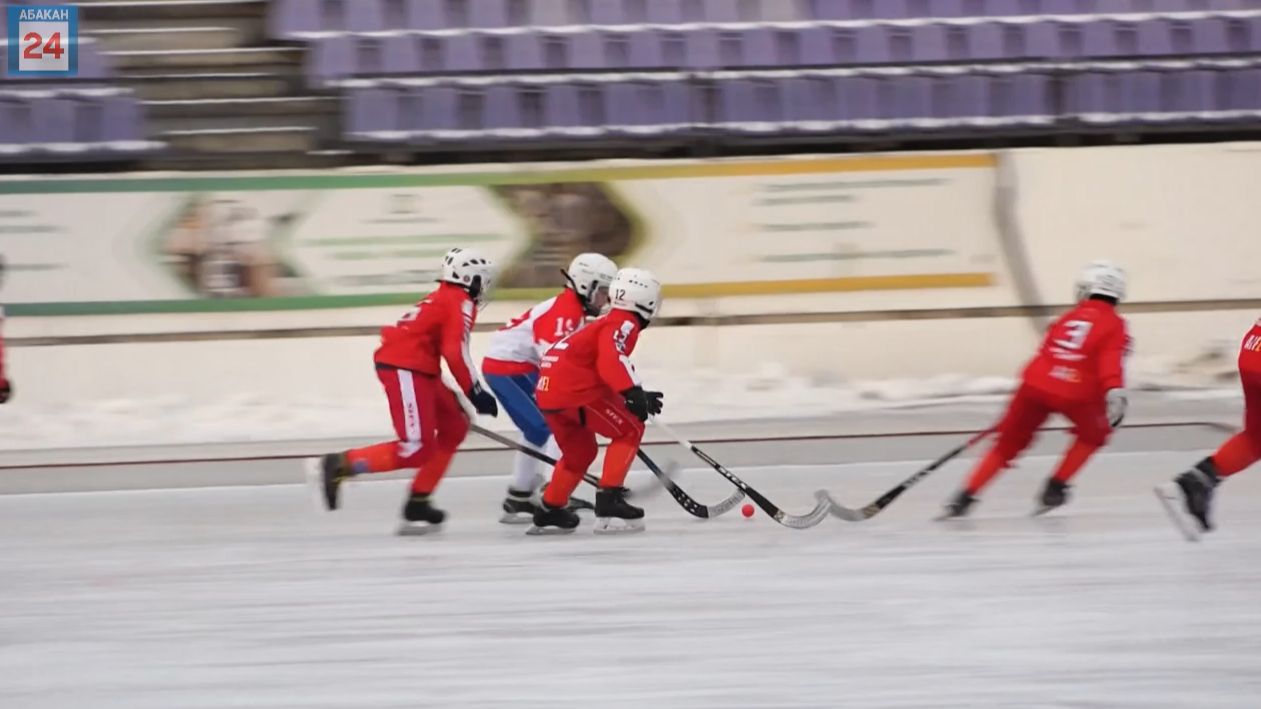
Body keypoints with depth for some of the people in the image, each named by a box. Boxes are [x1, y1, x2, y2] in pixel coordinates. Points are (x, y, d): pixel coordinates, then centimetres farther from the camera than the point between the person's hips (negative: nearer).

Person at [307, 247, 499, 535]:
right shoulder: (461, 303, -6)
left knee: (454, 428, 16)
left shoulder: (442, 298, 25)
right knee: (415, 450, -15)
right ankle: (336, 466, -18)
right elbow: (455, 352, -17)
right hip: (405, 369, -10)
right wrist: (476, 392, -10)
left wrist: (449, 397, 29)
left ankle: (418, 503, 12)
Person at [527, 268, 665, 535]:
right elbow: (611, 361, -25)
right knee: (629, 431, -1)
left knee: (580, 452, 26)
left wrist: (638, 397, 30)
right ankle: (609, 501, -8)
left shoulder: (608, 323, 25)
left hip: (549, 391, 10)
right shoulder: (624, 324, -5)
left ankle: (549, 512, 35)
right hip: (574, 390, -9)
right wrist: (634, 392, -34)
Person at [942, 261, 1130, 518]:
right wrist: (1114, 392, -24)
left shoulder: (1068, 318, 24)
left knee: (1009, 442, 16)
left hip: (1036, 382, 4)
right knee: (1093, 433, 26)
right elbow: (1111, 361, -11)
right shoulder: (1113, 325, 8)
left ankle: (966, 496, 9)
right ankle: (1054, 488, 19)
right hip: (1075, 393, -4)